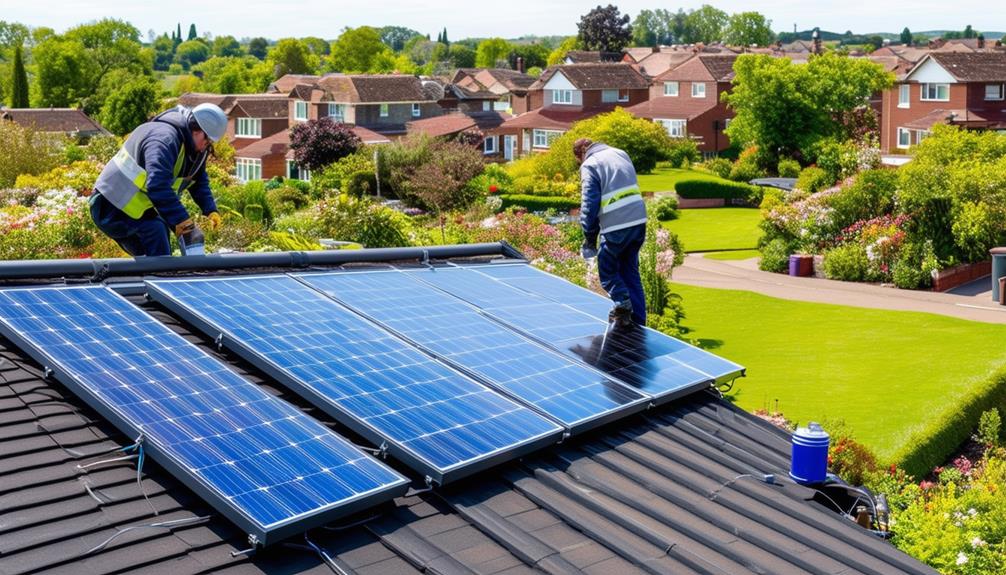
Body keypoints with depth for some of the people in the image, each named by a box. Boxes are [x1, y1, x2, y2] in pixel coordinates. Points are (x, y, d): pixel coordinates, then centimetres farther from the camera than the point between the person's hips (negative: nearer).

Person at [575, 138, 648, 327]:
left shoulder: (589, 166, -3)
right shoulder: (620, 153, 16)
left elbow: (589, 205, -7)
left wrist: (589, 239, 0)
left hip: (616, 227, -6)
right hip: (639, 221, 6)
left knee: (607, 270, 13)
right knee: (631, 271, 17)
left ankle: (623, 303, -10)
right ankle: (638, 321, 16)